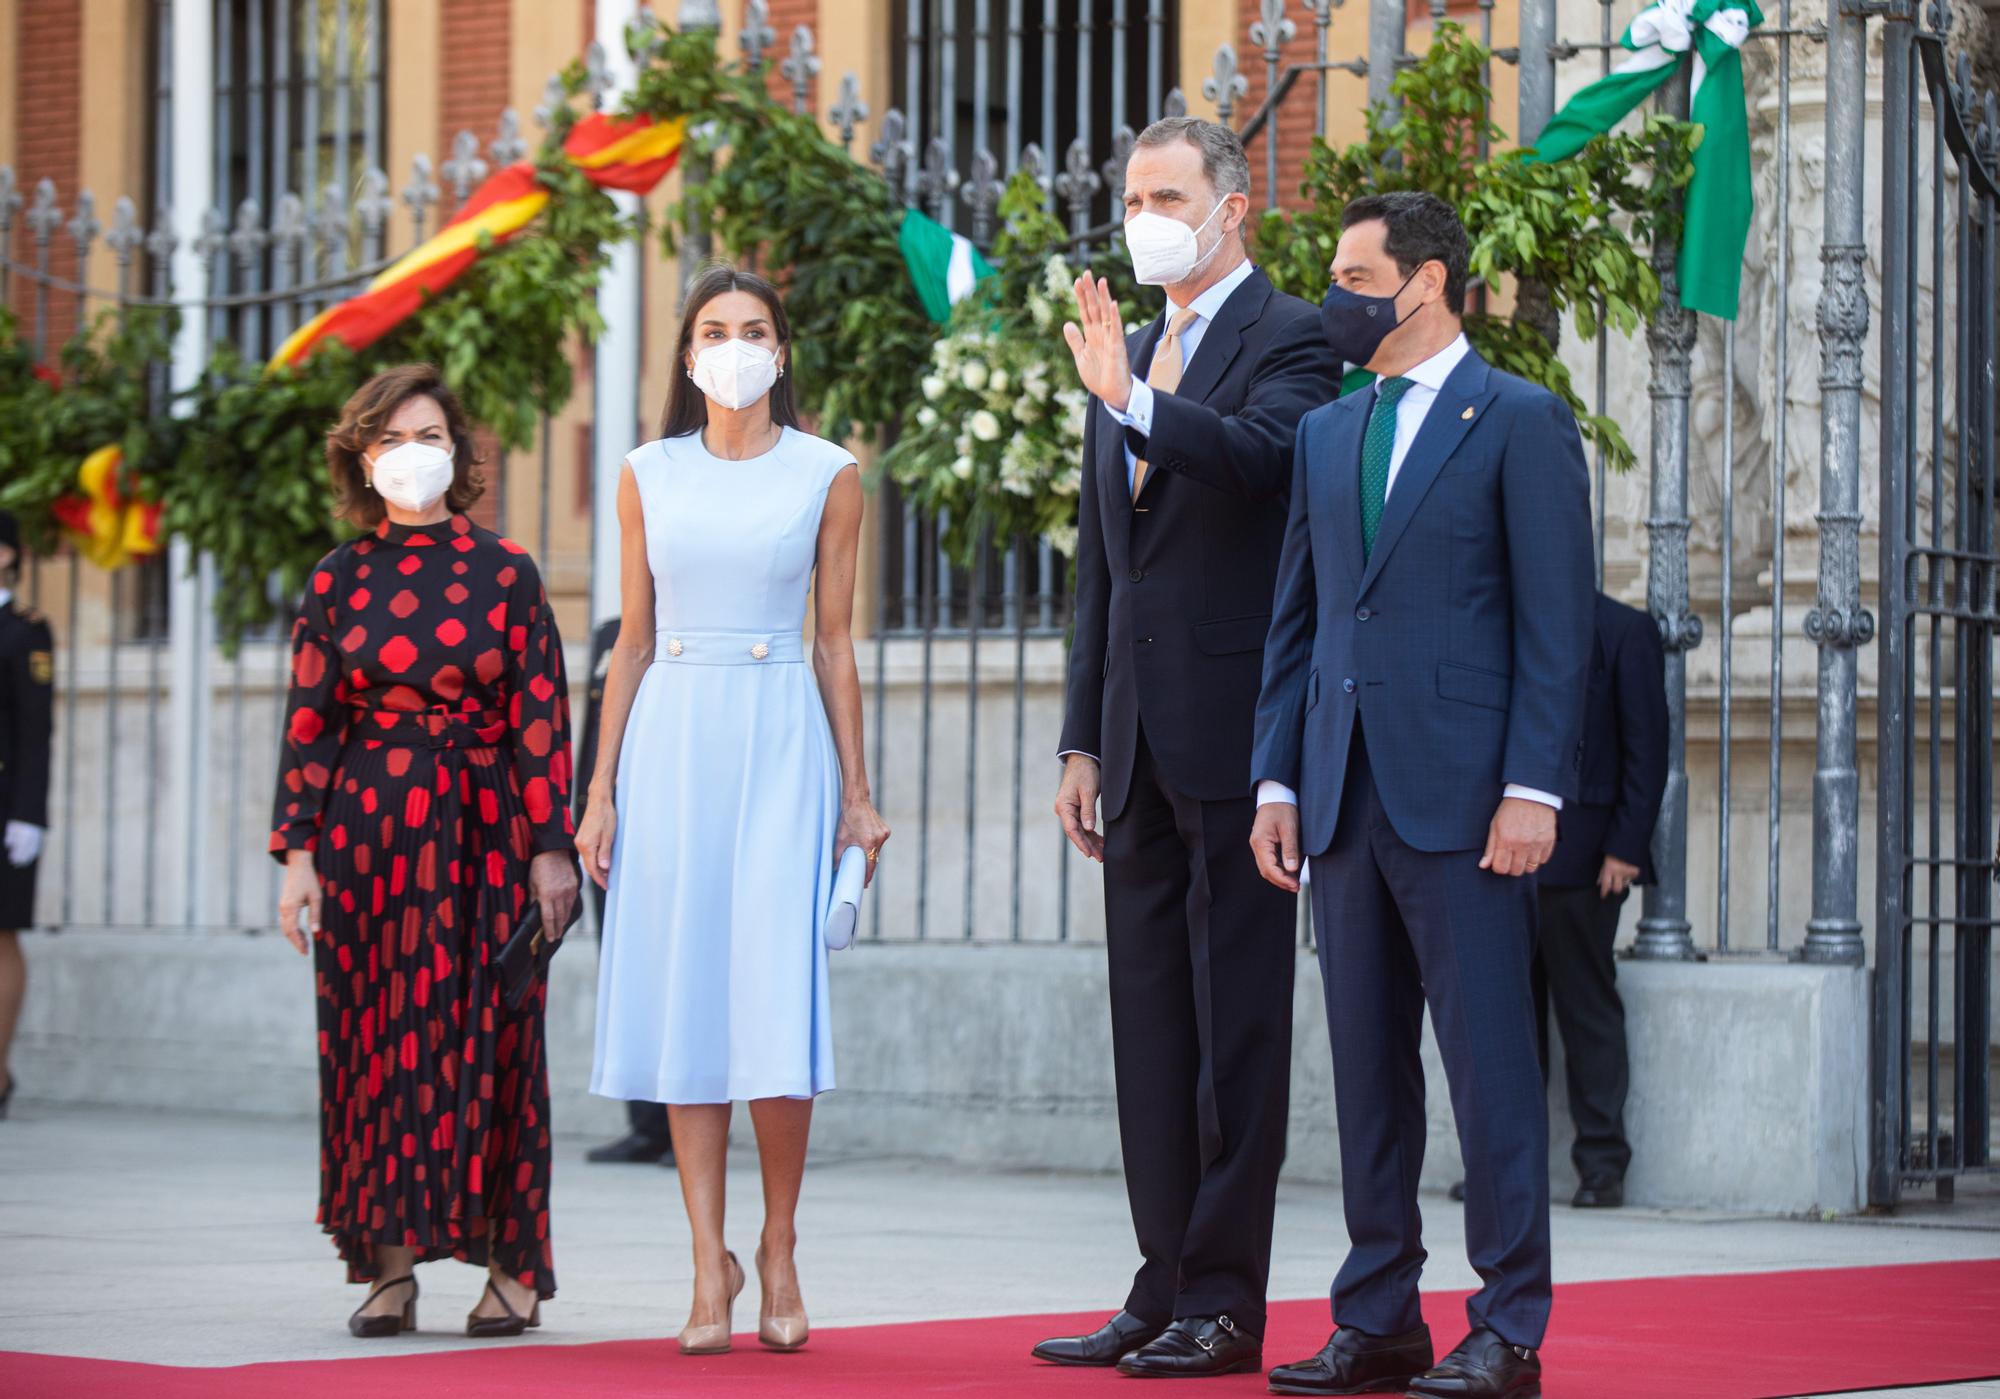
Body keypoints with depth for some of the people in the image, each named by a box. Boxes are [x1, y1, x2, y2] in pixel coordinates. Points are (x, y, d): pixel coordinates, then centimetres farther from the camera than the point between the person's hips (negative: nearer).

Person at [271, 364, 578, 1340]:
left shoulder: (504, 571, 3)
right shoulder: (339, 581, 6)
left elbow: (541, 717, 1)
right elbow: (309, 722, 5)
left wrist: (551, 846, -6)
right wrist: (298, 852, -3)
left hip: (484, 828, -1)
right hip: (368, 828, 1)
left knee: (490, 1035, -1)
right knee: (376, 1038, -1)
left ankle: (510, 1264, 4)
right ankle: (391, 1266, 3)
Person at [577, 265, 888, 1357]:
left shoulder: (826, 475, 5)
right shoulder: (649, 476, 10)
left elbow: (836, 642, 6)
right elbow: (633, 640, 12)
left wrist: (855, 793, 3)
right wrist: (601, 791, 6)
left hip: (781, 736, -2)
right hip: (672, 736, 2)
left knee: (773, 992, -9)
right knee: (685, 992, -2)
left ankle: (779, 1250, 5)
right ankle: (710, 1265, 2)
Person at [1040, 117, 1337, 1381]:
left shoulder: (1288, 340, -4)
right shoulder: (1125, 355, 19)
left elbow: (1262, 455, -26)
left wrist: (1137, 401, -34)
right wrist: (1085, 741, 17)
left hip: (1237, 730, -8)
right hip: (1142, 742, 8)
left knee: (1238, 1024, -5)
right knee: (1153, 1026, 9)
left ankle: (1227, 1307, -2)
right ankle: (1167, 1289, 14)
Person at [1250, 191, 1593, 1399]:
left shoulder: (1521, 423, -2)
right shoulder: (1328, 433, 17)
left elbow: (1558, 622, -7)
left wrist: (1532, 789, -14)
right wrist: (1279, 778, 11)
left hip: (1463, 800, -6)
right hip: (1348, 800, 7)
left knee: (1491, 1063, -5)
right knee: (1367, 1066, 9)